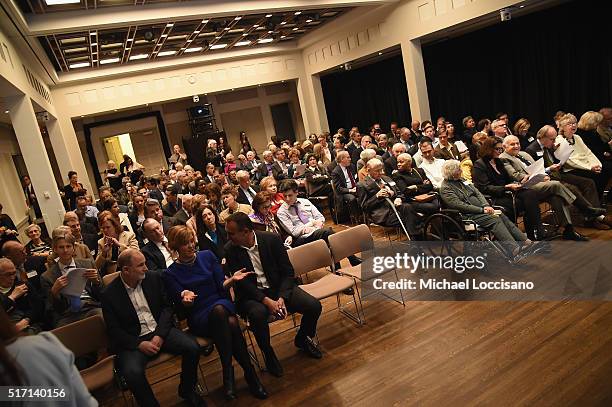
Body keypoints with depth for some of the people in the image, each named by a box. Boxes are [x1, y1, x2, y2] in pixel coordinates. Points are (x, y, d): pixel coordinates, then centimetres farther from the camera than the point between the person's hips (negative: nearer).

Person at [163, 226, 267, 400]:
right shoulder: (170, 274, 2)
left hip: (222, 303, 2)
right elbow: (182, 305, -3)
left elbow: (221, 286, 6)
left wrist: (232, 279, -15)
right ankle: (250, 373, -28)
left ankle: (228, 374, -18)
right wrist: (185, 297, -27)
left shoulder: (207, 256, 7)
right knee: (218, 311, -37)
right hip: (198, 317, -2)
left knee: (231, 323, -35)